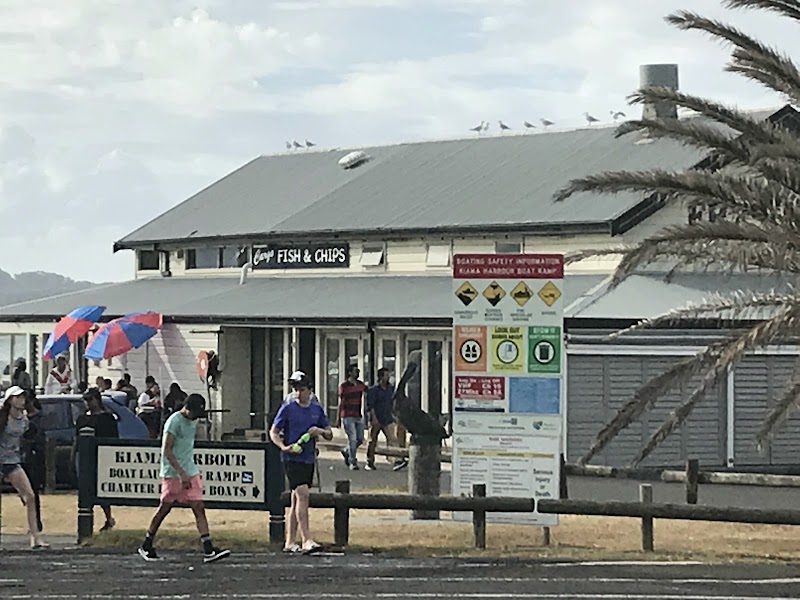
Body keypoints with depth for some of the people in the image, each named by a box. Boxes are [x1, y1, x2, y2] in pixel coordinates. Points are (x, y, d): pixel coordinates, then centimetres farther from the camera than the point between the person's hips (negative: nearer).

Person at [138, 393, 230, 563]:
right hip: (172, 473, -7)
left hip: (190, 473, 7)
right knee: (165, 508, 3)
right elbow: (167, 451, -19)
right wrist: (182, 473, -24)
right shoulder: (174, 421, -14)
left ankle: (208, 550, -10)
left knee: (199, 508, -3)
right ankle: (146, 546, 19)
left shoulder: (193, 420, 11)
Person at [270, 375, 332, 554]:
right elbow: (273, 432, 0)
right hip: (292, 457, -6)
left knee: (297, 500, 11)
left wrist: (320, 431, -7)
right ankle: (307, 541, -23)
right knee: (302, 495, -19)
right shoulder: (288, 408, -3)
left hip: (308, 458, 6)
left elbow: (329, 435, 15)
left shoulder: (317, 409, 10)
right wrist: (283, 447, -17)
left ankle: (290, 542, 17)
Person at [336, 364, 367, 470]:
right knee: (352, 439, -10)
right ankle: (352, 462, -2)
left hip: (359, 416, 6)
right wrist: (338, 419, -5)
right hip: (347, 417, -6)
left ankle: (346, 452, 32)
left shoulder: (360, 384, 11)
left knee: (360, 439, 7)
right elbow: (341, 403, -4)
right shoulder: (344, 386, -4)